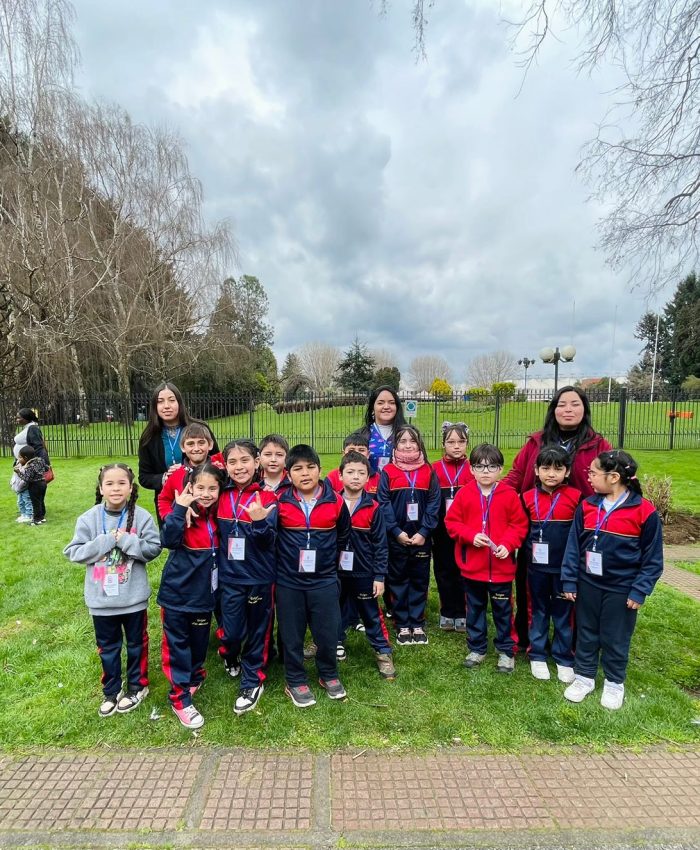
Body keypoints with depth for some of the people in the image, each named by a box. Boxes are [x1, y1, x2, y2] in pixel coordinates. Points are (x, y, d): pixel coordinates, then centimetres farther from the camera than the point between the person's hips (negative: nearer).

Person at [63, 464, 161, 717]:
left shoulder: (141, 516, -12)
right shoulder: (88, 518, -7)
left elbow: (153, 548, -12)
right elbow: (73, 552, -8)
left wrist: (126, 541, -24)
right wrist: (105, 542, -20)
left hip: (133, 596, -1)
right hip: (101, 598, 2)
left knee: (136, 643, 17)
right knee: (107, 647, 19)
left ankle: (137, 686, 38)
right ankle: (111, 691, 39)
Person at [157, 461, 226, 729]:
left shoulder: (218, 513, -2)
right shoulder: (183, 511, -14)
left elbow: (222, 547, 7)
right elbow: (168, 540, -30)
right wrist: (179, 509, -36)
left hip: (204, 591, 4)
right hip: (177, 591, -4)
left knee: (200, 640, 18)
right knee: (177, 643, 7)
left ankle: (195, 676, 43)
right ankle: (180, 697, 19)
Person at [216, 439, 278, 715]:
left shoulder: (267, 497, -12)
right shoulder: (222, 496, 0)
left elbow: (268, 539, -19)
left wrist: (260, 521, -36)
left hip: (259, 577, -2)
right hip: (230, 577, 2)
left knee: (258, 630, 11)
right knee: (231, 632, 6)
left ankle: (253, 682, 31)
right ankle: (230, 658, 40)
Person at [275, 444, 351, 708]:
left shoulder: (336, 502, -6)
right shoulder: (280, 503, -8)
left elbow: (343, 536, 11)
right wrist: (287, 558, 9)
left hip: (324, 580, 0)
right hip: (288, 581, 0)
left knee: (327, 633, 10)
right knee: (292, 635, 11)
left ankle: (329, 675, 34)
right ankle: (295, 682, 31)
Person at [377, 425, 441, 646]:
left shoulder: (428, 472, 0)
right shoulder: (387, 472, -5)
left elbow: (434, 503, -3)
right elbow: (383, 503, -8)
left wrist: (424, 532, -12)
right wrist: (397, 532, -14)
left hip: (421, 537, 1)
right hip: (396, 537, -1)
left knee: (420, 580, 11)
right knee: (398, 581, 10)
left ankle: (418, 624, 26)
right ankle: (402, 626, 22)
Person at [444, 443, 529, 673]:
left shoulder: (509, 495, -7)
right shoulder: (464, 494, -5)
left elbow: (519, 525, -3)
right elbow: (451, 522, -2)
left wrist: (507, 544, -17)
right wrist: (471, 535, -17)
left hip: (501, 566, -1)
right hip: (472, 566, 1)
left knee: (503, 610, 14)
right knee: (474, 609, 17)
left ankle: (506, 651, 32)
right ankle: (476, 648, 34)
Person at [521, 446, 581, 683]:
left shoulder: (576, 497, -8)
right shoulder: (528, 497, -3)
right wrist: (526, 554, 2)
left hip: (565, 567, -1)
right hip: (536, 566, 1)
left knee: (563, 613, 12)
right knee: (538, 611, 14)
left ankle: (564, 659, 27)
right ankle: (537, 656, 27)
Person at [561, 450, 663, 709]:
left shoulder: (645, 511, -14)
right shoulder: (586, 506, -5)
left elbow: (653, 558, -7)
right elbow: (573, 545, 1)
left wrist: (639, 591, -9)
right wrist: (569, 580, 0)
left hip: (622, 588, -3)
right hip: (588, 584, 3)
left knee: (615, 638, 13)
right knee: (586, 633, 16)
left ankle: (614, 683, 34)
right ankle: (584, 676, 34)